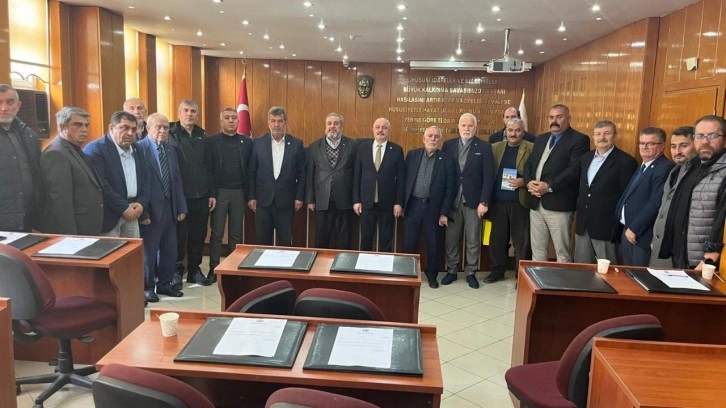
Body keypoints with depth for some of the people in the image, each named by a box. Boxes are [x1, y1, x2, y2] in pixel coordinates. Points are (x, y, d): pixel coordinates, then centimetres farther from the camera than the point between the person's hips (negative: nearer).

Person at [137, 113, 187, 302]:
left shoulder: (171, 149, 11)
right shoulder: (140, 148, -11)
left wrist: (181, 207, 8)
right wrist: (142, 211, -17)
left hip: (170, 207, 6)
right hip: (151, 208, -6)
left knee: (169, 249, 14)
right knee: (149, 250, 7)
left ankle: (165, 284, 29)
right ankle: (147, 287, 23)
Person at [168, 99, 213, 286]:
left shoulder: (202, 136, 10)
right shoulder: (170, 135, -5)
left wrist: (211, 193, 9)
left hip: (201, 196, 4)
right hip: (179, 196, -4)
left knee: (198, 236, 11)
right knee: (178, 236, 7)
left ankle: (194, 270, 25)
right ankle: (176, 271, 21)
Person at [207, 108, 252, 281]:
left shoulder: (247, 142, 6)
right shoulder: (212, 141, -1)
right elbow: (208, 169, -4)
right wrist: (210, 194, -9)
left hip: (239, 192, 2)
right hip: (219, 192, -2)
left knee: (236, 233, 9)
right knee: (217, 233, 3)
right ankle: (214, 268, 10)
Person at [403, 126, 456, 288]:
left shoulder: (447, 160, -3)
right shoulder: (412, 155, 3)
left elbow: (450, 188, -4)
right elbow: (404, 180, 5)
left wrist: (444, 213, -7)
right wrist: (401, 204, 2)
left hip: (433, 208, -1)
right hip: (412, 205, 1)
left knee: (432, 244, 10)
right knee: (409, 243, 7)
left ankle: (431, 274, 26)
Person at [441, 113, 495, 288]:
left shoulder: (484, 147, -1)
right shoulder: (448, 145, 4)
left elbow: (488, 177, -5)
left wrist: (484, 202, -11)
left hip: (473, 201, -1)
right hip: (452, 200, 2)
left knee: (473, 240, 7)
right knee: (451, 238, 9)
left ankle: (471, 272, 20)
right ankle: (451, 271, 23)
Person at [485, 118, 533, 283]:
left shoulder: (531, 149, -1)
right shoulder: (495, 147, 10)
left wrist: (524, 181, -19)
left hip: (520, 202, -3)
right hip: (498, 201, 4)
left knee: (521, 240, 3)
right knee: (497, 238, 11)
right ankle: (497, 271, 25)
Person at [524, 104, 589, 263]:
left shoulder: (579, 139, -5)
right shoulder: (541, 138, 18)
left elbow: (574, 170, -15)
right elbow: (529, 163, 14)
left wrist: (549, 186, -19)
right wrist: (529, 182, -6)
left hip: (558, 204, -7)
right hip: (536, 203, 7)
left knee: (562, 251, 2)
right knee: (537, 248, 14)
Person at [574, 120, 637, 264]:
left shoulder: (625, 161, -10)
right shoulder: (586, 157, 11)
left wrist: (619, 227, -12)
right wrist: (579, 208, 11)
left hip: (606, 225, -6)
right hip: (582, 223, 7)